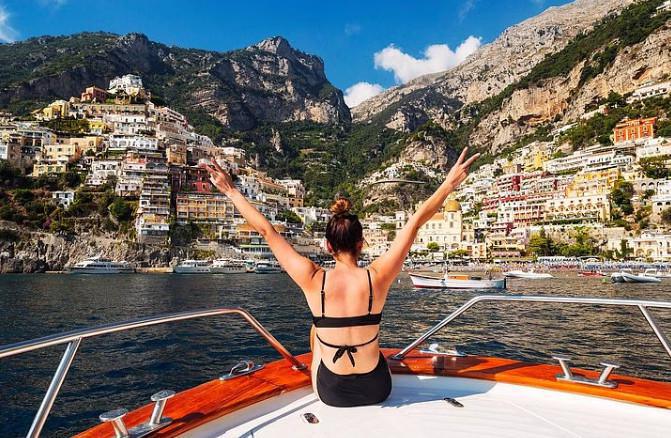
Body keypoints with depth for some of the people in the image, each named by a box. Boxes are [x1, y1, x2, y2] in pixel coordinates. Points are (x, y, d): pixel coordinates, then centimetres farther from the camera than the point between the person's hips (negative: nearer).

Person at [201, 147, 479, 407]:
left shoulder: (313, 280, -20)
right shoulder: (377, 277, -20)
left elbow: (266, 230, -13)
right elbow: (415, 222, -12)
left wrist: (230, 191, -3)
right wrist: (450, 183, -4)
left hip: (330, 393, 0)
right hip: (377, 390, 0)